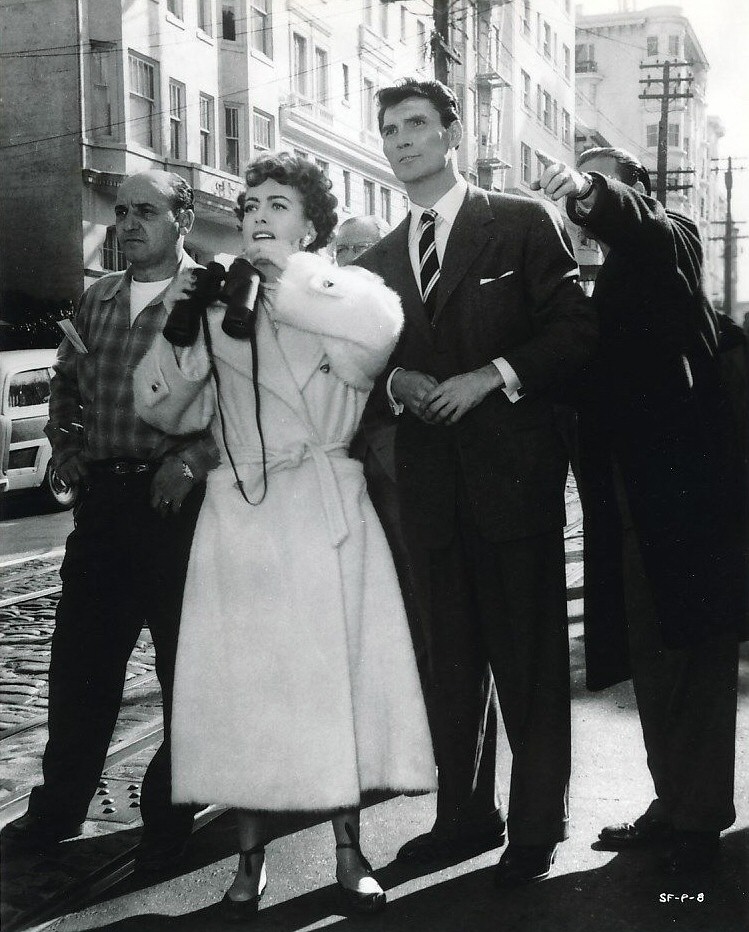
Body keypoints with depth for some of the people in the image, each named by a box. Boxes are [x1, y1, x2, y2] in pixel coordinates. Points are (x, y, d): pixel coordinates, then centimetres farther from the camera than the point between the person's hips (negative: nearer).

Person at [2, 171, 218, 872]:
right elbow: (65, 383, 24)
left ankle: (168, 816, 19)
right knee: (79, 657, 10)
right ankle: (58, 808, 24)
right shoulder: (96, 300, 14)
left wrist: (190, 460, -20)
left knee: (183, 661, 5)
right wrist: (65, 448, 10)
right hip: (102, 495, 6)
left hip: (175, 498, -5)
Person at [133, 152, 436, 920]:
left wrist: (286, 281, -11)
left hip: (326, 511, -2)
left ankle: (348, 850, 17)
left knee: (336, 672, 2)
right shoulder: (217, 302, 13)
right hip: (239, 513, 2)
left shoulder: (345, 292, 6)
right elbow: (165, 409, 8)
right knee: (243, 678, 2)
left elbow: (376, 334, -20)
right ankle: (251, 854, 16)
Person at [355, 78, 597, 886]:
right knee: (450, 662, 11)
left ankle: (536, 828, 14)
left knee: (531, 660, 2)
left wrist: (492, 375, -15)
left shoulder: (525, 225, 2)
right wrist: (395, 384, -6)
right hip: (429, 486, 4)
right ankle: (463, 815, 24)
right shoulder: (375, 263, 14)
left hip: (516, 476, -4)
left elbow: (576, 330, -4)